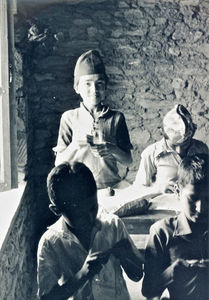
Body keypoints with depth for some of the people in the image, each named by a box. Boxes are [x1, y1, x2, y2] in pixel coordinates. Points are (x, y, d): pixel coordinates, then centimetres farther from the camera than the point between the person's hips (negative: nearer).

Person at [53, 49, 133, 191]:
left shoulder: (116, 118, 5)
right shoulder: (70, 118, 4)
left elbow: (128, 161, 5)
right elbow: (59, 163, 1)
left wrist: (113, 150, -16)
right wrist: (75, 145, -17)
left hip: (112, 186, 1)